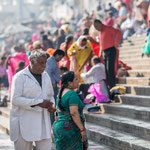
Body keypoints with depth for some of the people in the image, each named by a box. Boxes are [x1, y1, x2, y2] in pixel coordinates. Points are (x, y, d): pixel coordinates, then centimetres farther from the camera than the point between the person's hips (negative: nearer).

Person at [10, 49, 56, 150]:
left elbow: (50, 95, 26)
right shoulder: (20, 77, -7)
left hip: (43, 123, 6)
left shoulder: (46, 76, 15)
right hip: (24, 124, -5)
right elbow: (15, 99, -17)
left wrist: (52, 105, 1)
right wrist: (39, 103, -20)